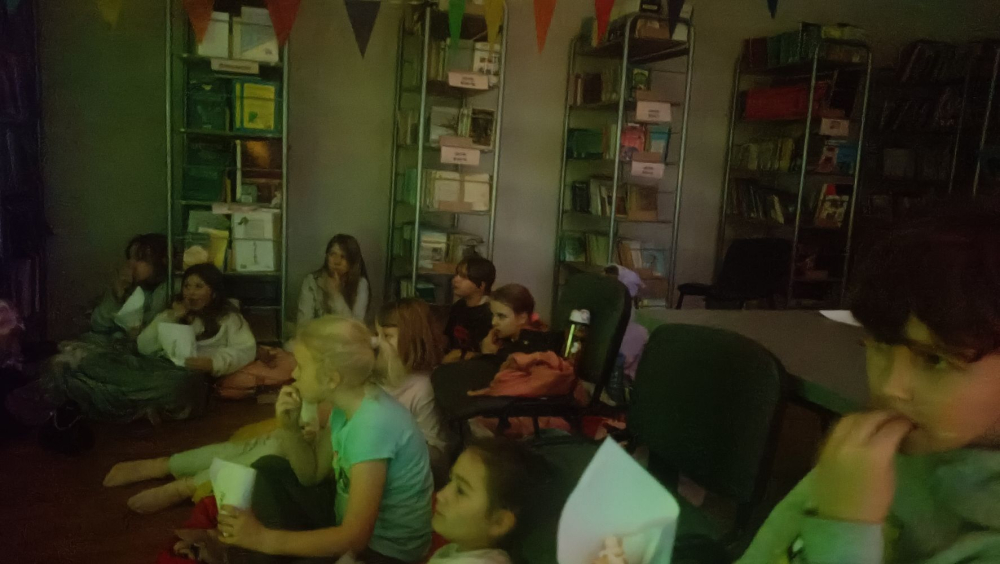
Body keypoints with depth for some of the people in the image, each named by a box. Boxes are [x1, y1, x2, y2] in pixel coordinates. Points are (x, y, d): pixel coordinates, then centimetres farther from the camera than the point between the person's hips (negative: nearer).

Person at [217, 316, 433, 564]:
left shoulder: (374, 425, -32)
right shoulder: (348, 404, -6)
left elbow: (355, 537, -32)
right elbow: (311, 474, 7)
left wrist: (265, 538, -29)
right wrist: (289, 427, -11)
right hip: (352, 518, 9)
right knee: (268, 470, 8)